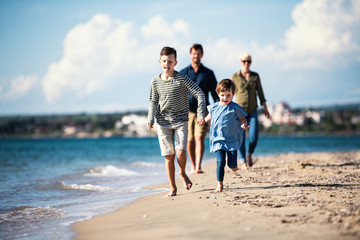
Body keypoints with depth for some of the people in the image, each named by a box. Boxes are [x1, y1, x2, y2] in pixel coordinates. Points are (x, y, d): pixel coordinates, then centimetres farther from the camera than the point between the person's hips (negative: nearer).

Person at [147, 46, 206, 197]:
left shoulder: (182, 79, -7)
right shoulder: (155, 81, 3)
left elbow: (199, 94, -7)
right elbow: (153, 101, 13)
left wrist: (200, 114, -15)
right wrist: (150, 119, 0)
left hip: (181, 122, -2)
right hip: (163, 123, 2)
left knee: (180, 152, -16)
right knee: (169, 156, 2)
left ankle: (183, 173, 17)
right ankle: (173, 187, 14)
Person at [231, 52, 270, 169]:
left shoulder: (255, 76, 6)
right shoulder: (235, 77, 1)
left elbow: (260, 92, 10)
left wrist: (265, 108, 7)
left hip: (252, 111, 1)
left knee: (254, 136, -9)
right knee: (241, 137, -4)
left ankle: (250, 154, 18)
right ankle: (243, 161, 7)